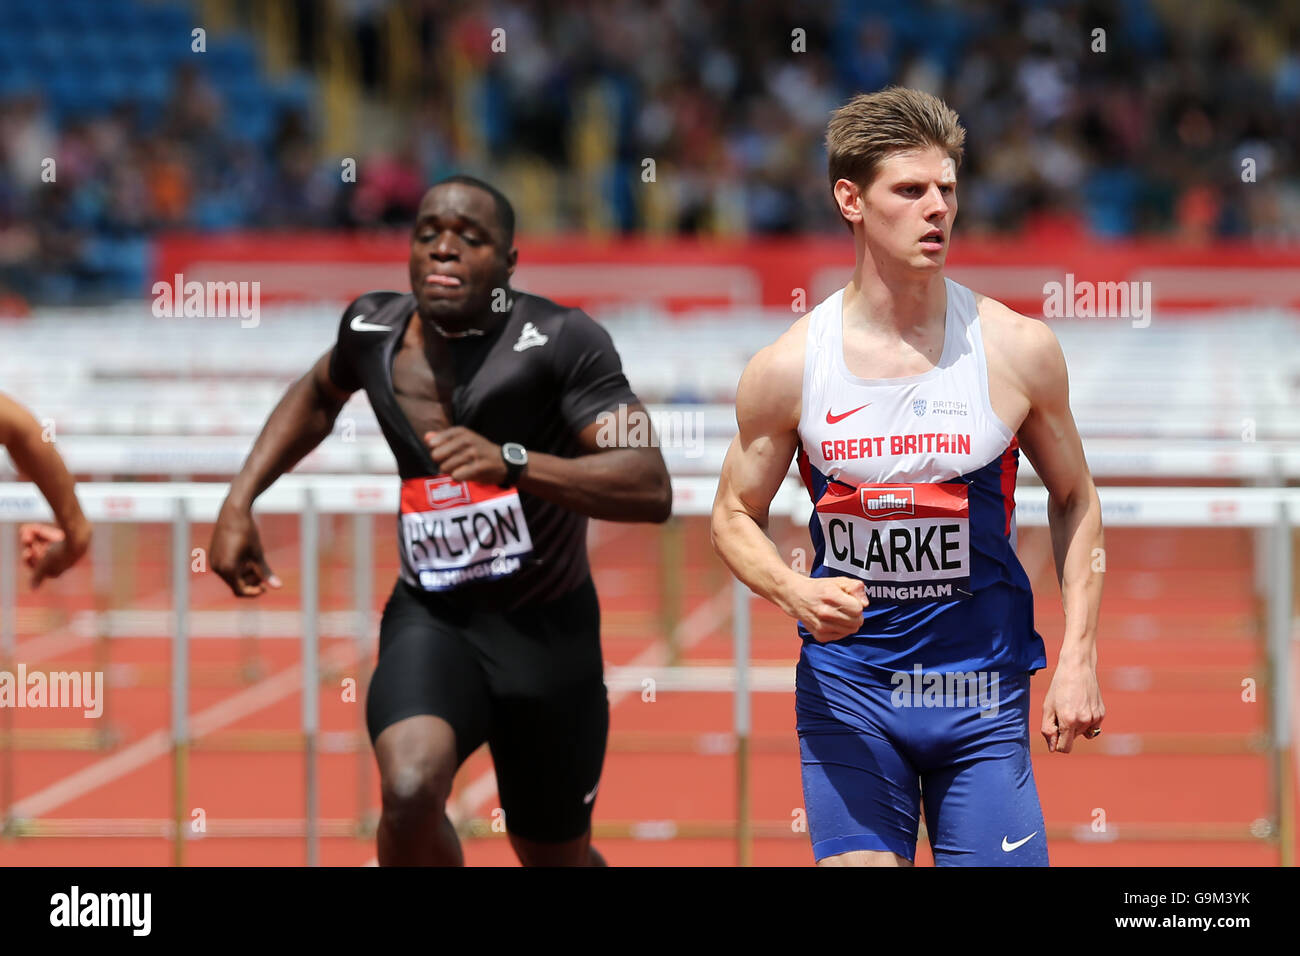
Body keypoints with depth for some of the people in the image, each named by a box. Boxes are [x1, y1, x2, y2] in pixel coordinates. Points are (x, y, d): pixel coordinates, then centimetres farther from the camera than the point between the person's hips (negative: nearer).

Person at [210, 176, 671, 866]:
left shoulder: (560, 342, -19)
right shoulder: (373, 328, -5)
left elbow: (650, 489, -29)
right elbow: (319, 394, 22)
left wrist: (511, 463, -41)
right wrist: (238, 503, 12)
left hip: (547, 629, -1)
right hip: (430, 619, 2)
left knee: (557, 861, 14)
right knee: (410, 790, -30)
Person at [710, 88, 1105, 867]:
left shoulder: (1018, 349, -4)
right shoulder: (788, 368, -4)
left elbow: (1074, 499, 9)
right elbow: (736, 517, 8)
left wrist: (1079, 656, 1)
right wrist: (793, 591, -14)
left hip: (982, 692, 0)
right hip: (846, 689, 0)